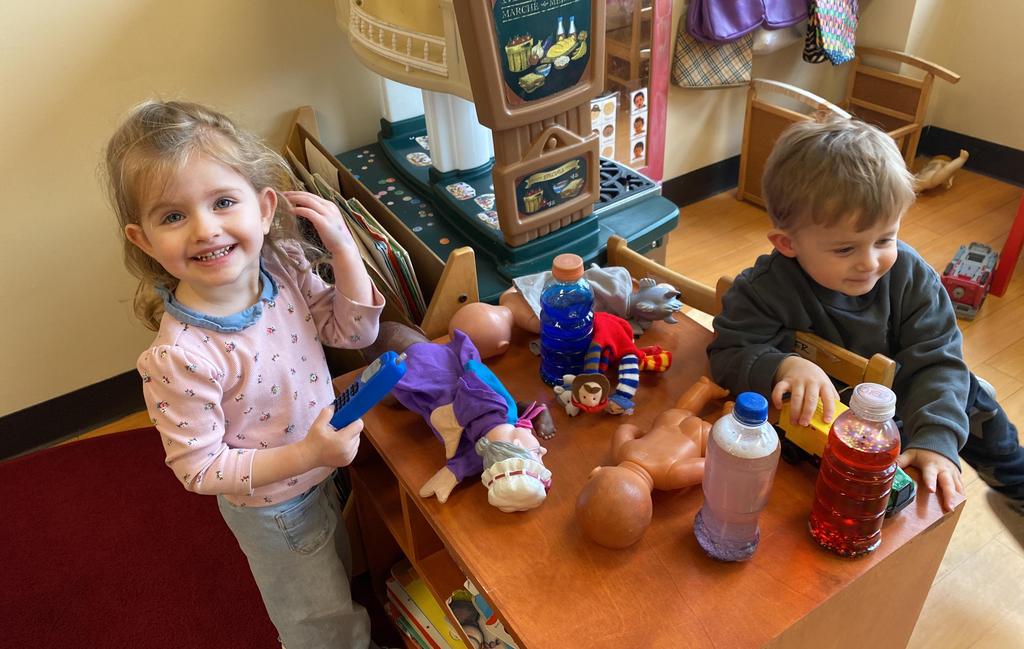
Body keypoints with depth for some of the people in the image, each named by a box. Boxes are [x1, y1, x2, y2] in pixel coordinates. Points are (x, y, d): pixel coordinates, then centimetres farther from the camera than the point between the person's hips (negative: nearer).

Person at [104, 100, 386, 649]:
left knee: (338, 579, 36)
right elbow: (199, 469, -25)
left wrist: (343, 246, -21)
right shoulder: (179, 358, -36)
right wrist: (308, 455, -33)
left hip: (320, 476, 6)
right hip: (275, 510, -6)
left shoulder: (283, 265, -20)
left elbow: (354, 330, -8)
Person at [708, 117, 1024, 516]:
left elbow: (935, 361, -21)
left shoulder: (910, 276, -20)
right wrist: (784, 367, -51)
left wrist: (935, 439, -34)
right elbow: (729, 354, -30)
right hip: (813, 421, -4)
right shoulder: (766, 289, -30)